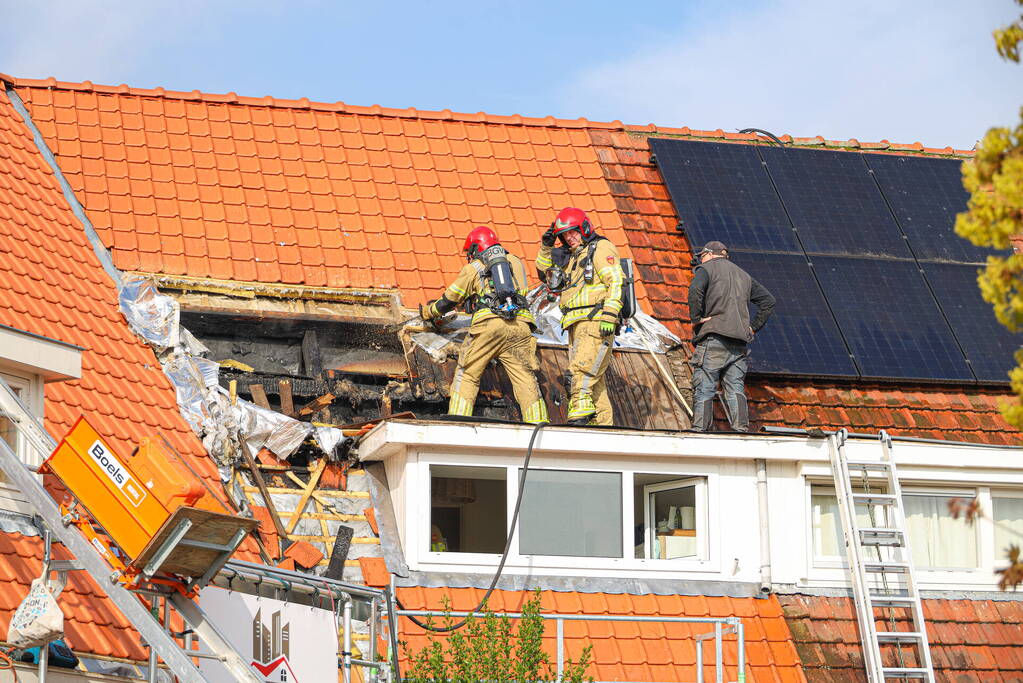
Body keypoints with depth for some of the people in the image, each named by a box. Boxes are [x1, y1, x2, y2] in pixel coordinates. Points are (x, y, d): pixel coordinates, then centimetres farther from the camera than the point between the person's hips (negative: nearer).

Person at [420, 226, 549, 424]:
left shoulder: (473, 268, 15)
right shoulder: (516, 262, 24)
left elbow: (449, 300, 21)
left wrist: (427, 312, 40)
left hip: (488, 325, -2)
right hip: (519, 326, 2)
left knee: (467, 376, 6)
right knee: (526, 379, 2)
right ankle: (539, 424, -5)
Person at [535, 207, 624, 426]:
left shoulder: (600, 248, -1)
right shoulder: (570, 256, 24)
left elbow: (616, 282, -11)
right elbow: (545, 273, 35)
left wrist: (609, 314, -21)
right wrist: (546, 248, 19)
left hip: (595, 321, -9)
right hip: (577, 325, 9)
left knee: (583, 368, -23)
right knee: (593, 378, 6)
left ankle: (580, 413, -31)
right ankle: (602, 423, 5)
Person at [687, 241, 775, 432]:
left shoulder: (707, 268, 5)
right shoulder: (743, 275, 25)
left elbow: (695, 289, -18)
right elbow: (768, 301, 23)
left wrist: (696, 318, -10)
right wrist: (753, 327, 18)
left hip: (713, 339, -5)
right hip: (740, 341, 6)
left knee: (703, 390, -6)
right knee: (735, 389, 4)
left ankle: (699, 429, -11)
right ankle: (741, 429, -9)